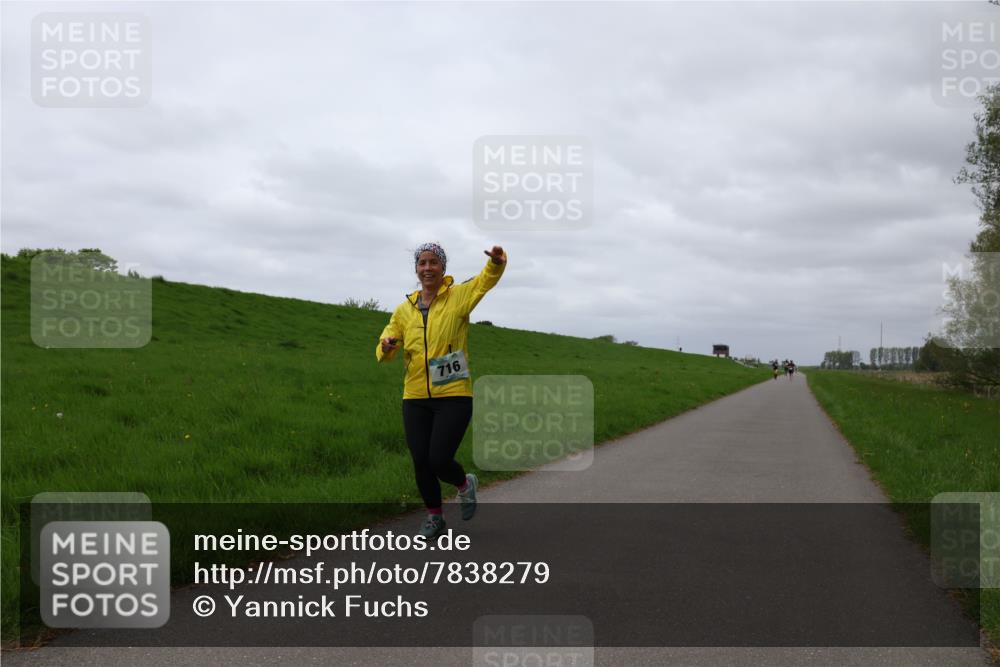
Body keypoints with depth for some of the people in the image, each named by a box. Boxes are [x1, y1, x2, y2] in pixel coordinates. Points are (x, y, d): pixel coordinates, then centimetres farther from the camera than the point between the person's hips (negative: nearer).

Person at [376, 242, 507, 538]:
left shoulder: (459, 297, -1)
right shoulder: (404, 310, 8)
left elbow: (488, 278, -17)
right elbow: (384, 352, 9)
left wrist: (496, 261, -39)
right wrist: (386, 347, -15)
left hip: (454, 396, -4)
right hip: (415, 399, 4)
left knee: (439, 461, -12)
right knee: (420, 463, 5)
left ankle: (465, 484, 24)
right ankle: (434, 517, 30)